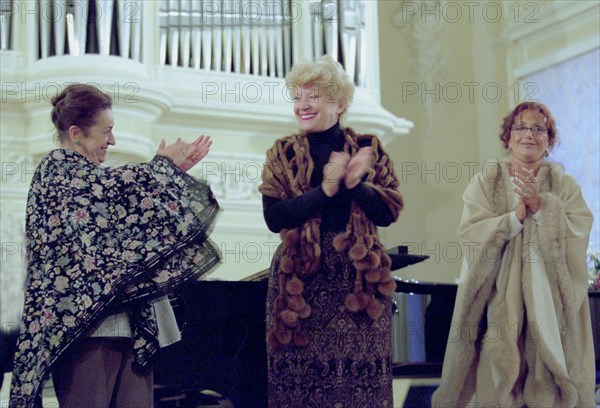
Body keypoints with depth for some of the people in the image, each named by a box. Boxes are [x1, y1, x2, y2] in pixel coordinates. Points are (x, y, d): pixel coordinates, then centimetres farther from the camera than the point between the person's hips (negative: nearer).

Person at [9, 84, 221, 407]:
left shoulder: (85, 173, 21)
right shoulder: (58, 168, -8)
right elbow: (123, 187, -20)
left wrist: (175, 171, 18)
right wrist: (163, 164, -2)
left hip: (126, 319, 9)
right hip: (87, 317, -9)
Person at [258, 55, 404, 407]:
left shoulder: (369, 148, 7)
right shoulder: (283, 153, 6)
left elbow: (389, 212, 0)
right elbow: (274, 217, -6)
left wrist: (355, 183, -16)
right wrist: (324, 189, -17)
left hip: (359, 275, 0)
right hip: (301, 277, 0)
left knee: (360, 372, -2)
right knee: (302, 372, -1)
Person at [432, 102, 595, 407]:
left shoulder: (564, 184, 8)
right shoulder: (486, 181, 5)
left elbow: (578, 231, -6)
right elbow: (470, 233, -7)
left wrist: (539, 206, -16)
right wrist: (516, 217, -17)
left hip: (550, 298, 1)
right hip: (498, 296, -1)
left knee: (547, 382, -1)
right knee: (498, 379, -5)